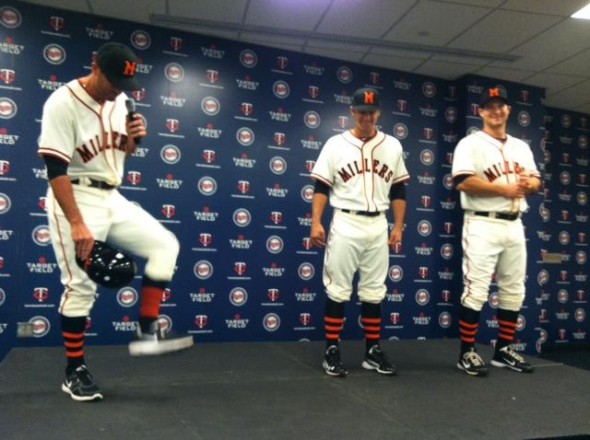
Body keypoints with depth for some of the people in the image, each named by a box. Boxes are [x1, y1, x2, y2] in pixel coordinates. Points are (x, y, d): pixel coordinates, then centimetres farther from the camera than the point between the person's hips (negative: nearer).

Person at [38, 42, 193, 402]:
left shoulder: (120, 101, 5)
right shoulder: (63, 102, -15)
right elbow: (55, 169, -21)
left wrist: (134, 139, -7)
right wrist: (77, 224, -27)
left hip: (112, 198, 7)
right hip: (76, 199, -7)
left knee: (165, 245, -1)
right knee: (81, 285, -5)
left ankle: (148, 333, 3)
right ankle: (75, 372, 12)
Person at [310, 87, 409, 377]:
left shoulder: (392, 146, 8)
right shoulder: (336, 144, 1)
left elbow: (398, 191, 12)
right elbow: (321, 187, -1)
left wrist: (398, 226, 6)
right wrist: (316, 222, -11)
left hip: (377, 226, 3)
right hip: (345, 224, -3)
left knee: (374, 291, 9)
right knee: (337, 290, 0)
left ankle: (372, 351, 20)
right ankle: (332, 351, 10)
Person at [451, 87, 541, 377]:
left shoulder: (521, 147, 18)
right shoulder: (471, 143, -4)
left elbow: (536, 181, 17)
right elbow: (463, 182, -17)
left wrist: (527, 183, -7)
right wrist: (504, 189, -17)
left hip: (514, 225, 7)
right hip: (483, 225, -7)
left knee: (513, 290, 11)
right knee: (476, 291, -7)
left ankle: (504, 350, 23)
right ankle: (467, 353, 3)